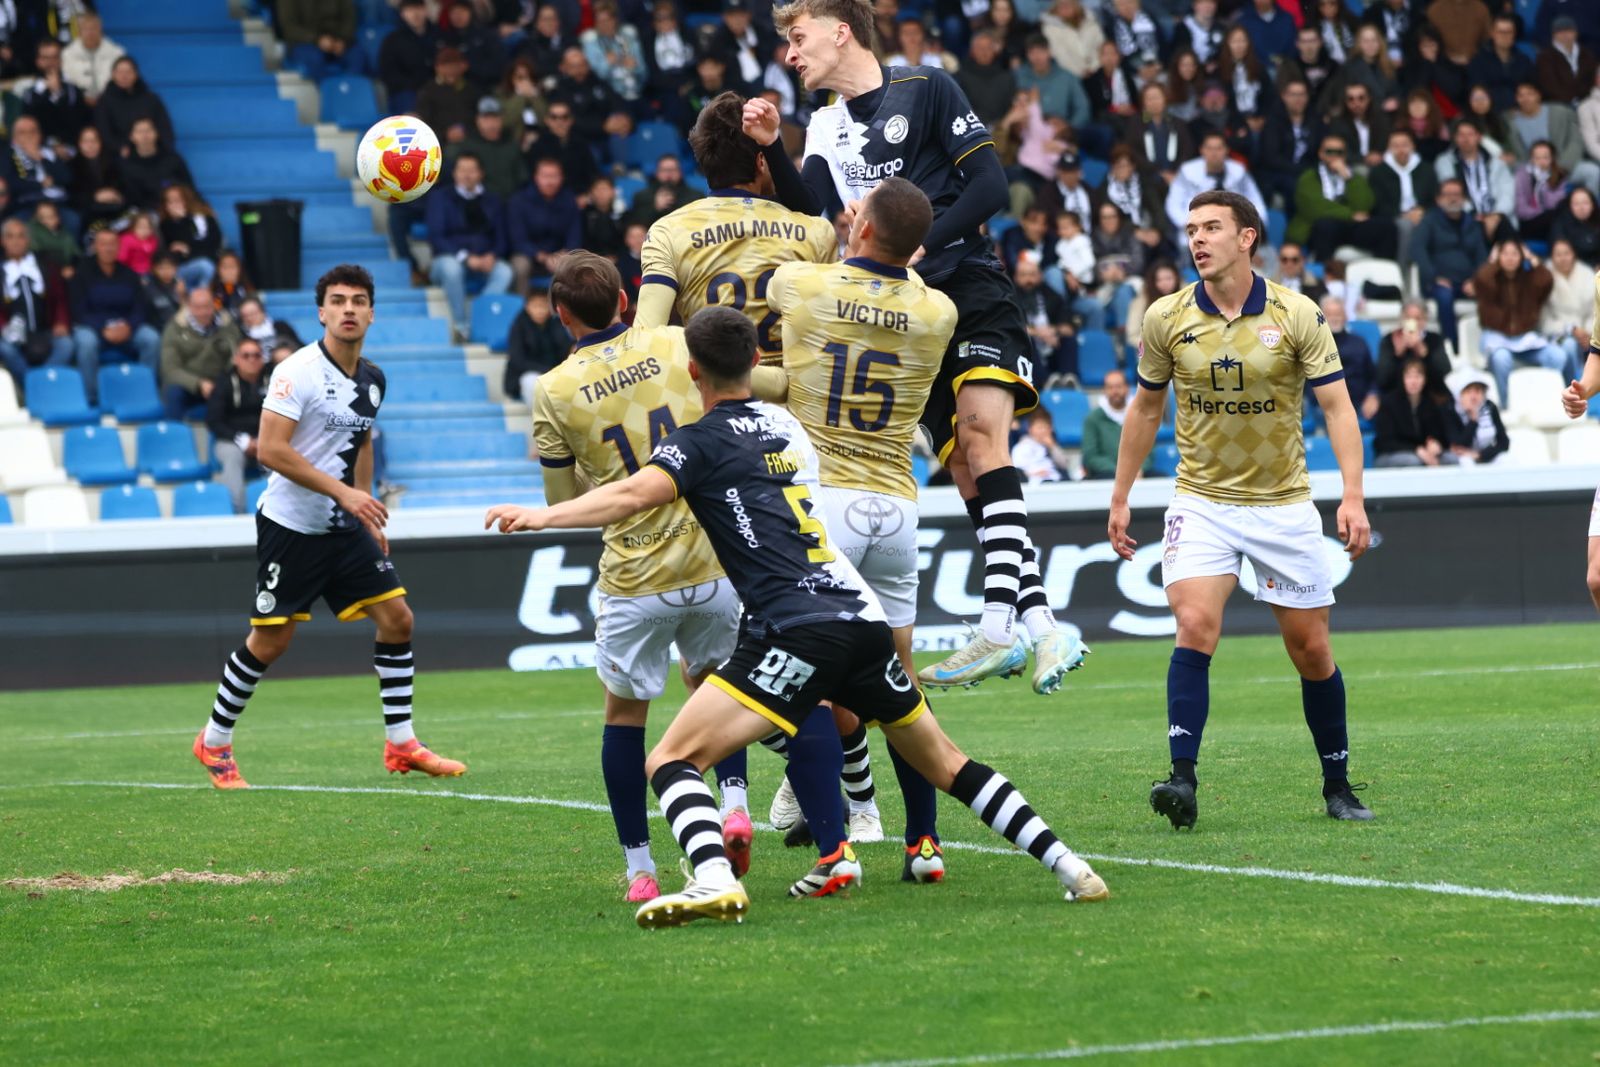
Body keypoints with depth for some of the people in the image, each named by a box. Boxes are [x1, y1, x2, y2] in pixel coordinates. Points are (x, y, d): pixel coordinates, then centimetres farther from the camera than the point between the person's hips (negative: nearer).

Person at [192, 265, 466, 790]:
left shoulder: (372, 380, 7)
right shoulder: (297, 371, -16)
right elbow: (270, 450, -23)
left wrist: (368, 515, 19)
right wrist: (342, 492, -25)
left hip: (346, 528, 7)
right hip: (291, 526, -7)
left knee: (396, 618, -1)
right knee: (270, 640, -2)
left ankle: (401, 745, 8)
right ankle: (214, 742, 16)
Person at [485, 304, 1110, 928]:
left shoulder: (702, 441, 1)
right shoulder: (787, 425, 22)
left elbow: (637, 493, -18)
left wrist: (540, 518, -24)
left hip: (797, 629, -7)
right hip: (865, 618, 7)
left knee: (671, 761, -9)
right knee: (945, 764, 23)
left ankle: (714, 879, -35)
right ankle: (1070, 868, 20)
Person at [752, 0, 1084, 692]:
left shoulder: (925, 90, 1)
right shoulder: (826, 128, 17)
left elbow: (989, 183, -5)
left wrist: (922, 243, -14)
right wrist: (770, 148, -7)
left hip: (968, 287, -6)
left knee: (981, 430, -23)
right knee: (966, 469, -4)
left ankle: (999, 627, -33)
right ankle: (1038, 626, -8)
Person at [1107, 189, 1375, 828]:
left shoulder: (1297, 315, -9)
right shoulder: (1167, 318, -3)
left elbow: (1336, 406, -9)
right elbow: (1145, 408, 10)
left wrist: (1353, 496, -20)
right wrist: (1120, 498, 9)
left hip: (1284, 504, 0)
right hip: (1201, 500, 0)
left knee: (1311, 650, 4)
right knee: (1195, 626, -20)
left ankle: (1338, 786, 20)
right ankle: (1182, 779, -23)